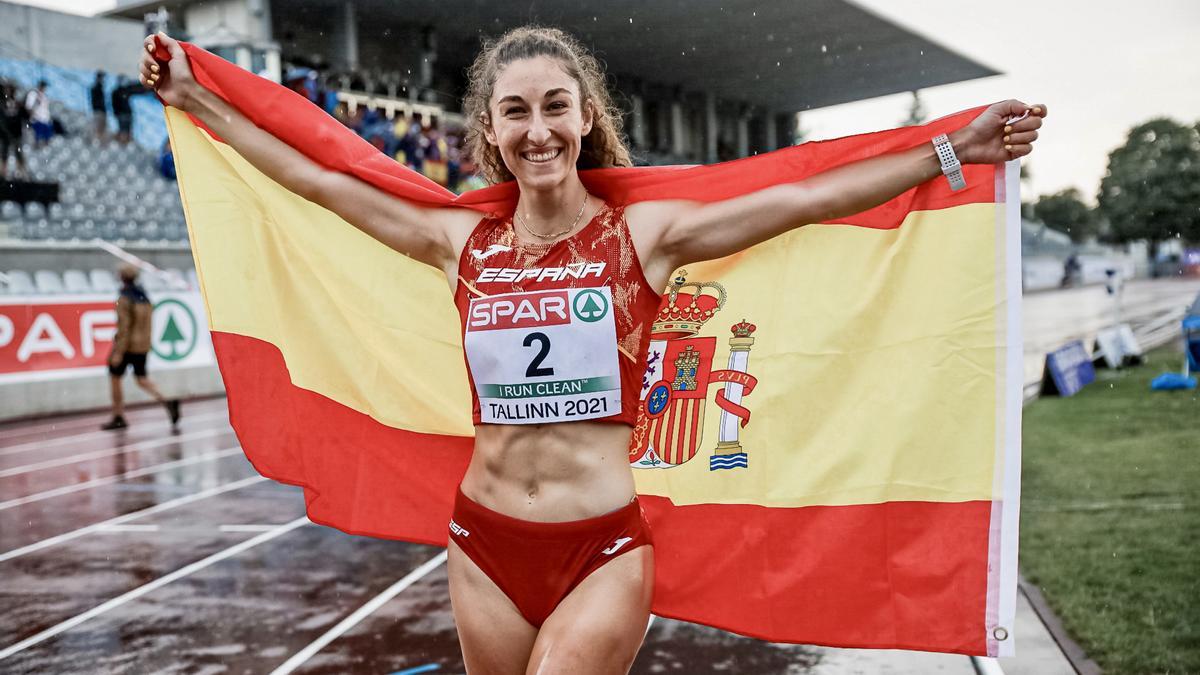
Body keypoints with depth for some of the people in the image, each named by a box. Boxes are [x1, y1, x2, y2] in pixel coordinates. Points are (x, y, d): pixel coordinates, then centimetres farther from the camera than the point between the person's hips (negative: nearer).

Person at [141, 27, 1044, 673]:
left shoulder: (644, 235, -4)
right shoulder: (462, 242, 3)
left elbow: (808, 199, -8)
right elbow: (318, 180, 10)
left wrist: (954, 151, -11)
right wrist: (193, 98, 15)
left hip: (604, 548, -3)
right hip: (484, 543, 3)